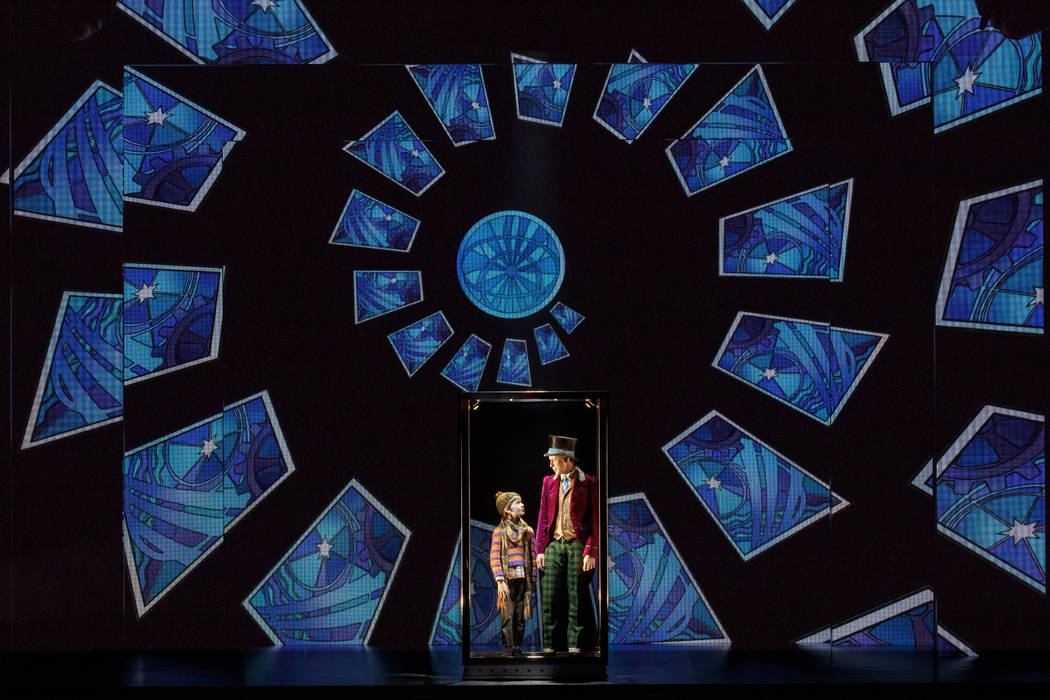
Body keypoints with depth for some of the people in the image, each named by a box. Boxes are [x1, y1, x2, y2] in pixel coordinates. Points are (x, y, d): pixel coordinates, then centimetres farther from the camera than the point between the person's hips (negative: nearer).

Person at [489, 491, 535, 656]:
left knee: (521, 615, 4)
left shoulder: (527, 530, 14)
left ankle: (517, 648, 9)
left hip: (523, 579, 4)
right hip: (508, 577, -4)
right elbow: (494, 558, -3)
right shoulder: (499, 531, 2)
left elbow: (533, 554, 16)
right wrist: (500, 581, -12)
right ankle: (509, 648, -5)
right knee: (508, 615, -7)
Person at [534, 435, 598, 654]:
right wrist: (540, 550, 5)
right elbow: (543, 518, 13)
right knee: (549, 597, -1)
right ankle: (548, 645, 3)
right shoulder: (549, 482, 12)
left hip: (577, 545, -3)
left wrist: (590, 553, -8)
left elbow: (594, 521, -1)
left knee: (576, 598, -1)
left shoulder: (588, 483, 0)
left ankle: (574, 645, 3)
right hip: (553, 545, 3)